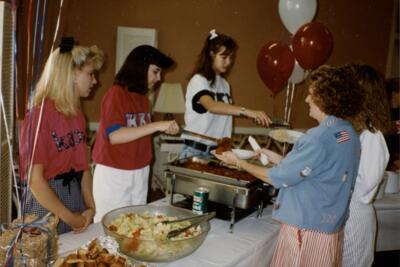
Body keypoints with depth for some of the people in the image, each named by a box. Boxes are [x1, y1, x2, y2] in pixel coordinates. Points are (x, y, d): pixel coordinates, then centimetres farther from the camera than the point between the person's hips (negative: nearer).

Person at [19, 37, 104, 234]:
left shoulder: (77, 115, 5)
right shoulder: (40, 114, -17)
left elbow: (83, 167, 5)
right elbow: (35, 180, -19)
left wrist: (91, 207, -6)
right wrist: (70, 218, -13)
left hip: (76, 196, 6)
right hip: (46, 205, -6)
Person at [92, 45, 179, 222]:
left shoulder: (143, 98, 8)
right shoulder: (115, 94, -12)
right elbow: (114, 135, -23)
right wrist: (157, 125, -26)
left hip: (140, 173, 7)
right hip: (114, 174, -6)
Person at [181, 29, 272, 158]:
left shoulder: (224, 84, 11)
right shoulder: (198, 80, -11)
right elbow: (212, 106, -30)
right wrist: (246, 111, -40)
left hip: (217, 150, 6)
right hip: (196, 149, -6)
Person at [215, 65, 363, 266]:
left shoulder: (318, 137, -24)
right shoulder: (350, 134, 3)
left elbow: (278, 178, -16)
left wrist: (239, 163, -4)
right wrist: (279, 159, 11)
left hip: (306, 229, -8)